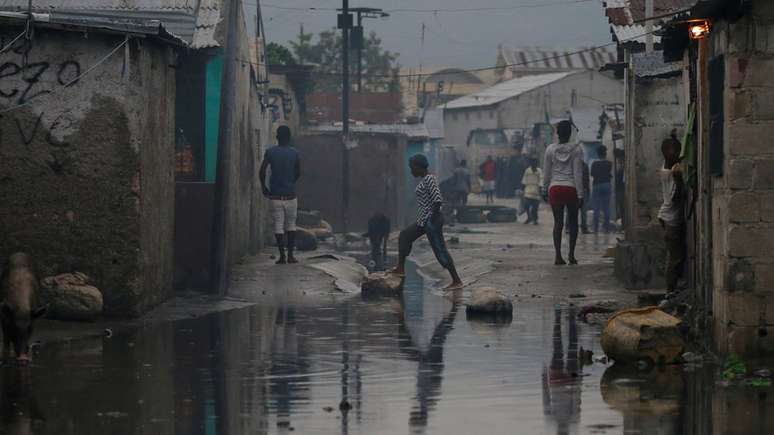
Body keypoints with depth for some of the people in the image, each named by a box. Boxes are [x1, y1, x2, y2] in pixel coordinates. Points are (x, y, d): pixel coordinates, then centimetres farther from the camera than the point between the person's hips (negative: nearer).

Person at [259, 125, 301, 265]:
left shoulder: (270, 152, -2)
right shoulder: (295, 153, -1)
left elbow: (262, 172, -6)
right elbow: (298, 173, 7)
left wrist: (264, 187, 9)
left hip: (275, 195, 0)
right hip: (290, 194, 0)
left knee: (278, 226, 1)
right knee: (291, 225, 11)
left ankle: (282, 256, -4)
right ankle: (290, 255, 7)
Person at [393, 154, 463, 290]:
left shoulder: (429, 179, -17)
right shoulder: (425, 179, 13)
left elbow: (437, 200, -26)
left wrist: (434, 218, -22)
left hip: (431, 221, -11)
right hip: (424, 221, 11)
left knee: (440, 251, -8)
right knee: (405, 236, 18)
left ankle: (457, 281, -5)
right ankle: (400, 269, 23)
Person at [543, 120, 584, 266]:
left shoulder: (550, 149, 1)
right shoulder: (576, 149, -4)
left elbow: (546, 172, 6)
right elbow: (578, 173, -5)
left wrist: (545, 190, 18)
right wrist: (580, 194, -3)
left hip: (555, 188, 1)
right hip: (571, 188, -1)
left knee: (558, 222, 4)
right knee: (573, 222, 12)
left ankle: (558, 256, -5)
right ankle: (571, 255, 10)